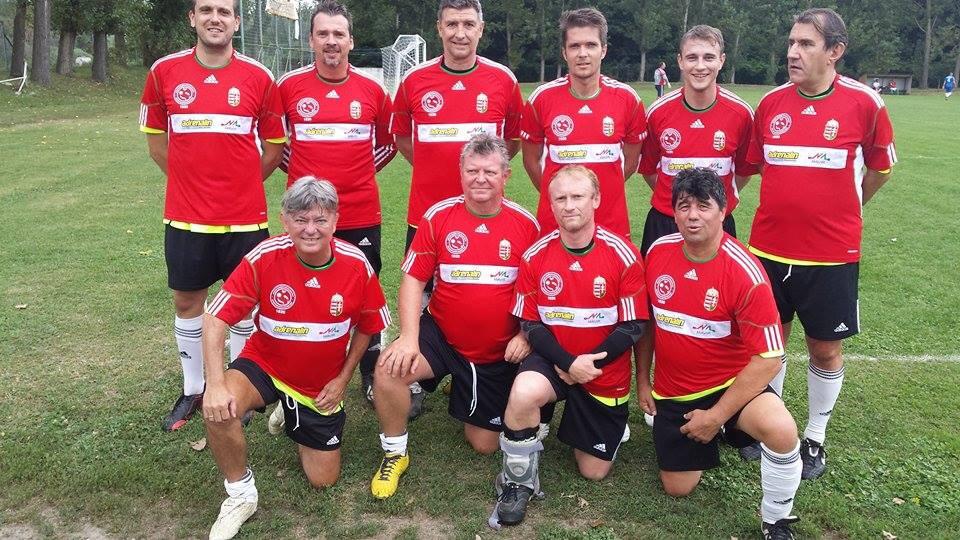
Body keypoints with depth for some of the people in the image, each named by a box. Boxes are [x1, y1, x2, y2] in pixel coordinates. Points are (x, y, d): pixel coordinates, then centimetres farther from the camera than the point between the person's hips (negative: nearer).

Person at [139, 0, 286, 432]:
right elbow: (155, 136, 11)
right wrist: (189, 178, 7)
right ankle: (192, 389, 28)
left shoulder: (258, 77, -3)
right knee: (186, 300, 11)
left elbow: (274, 145, 6)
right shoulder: (164, 72, 0)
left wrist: (242, 183, 4)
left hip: (244, 215, -1)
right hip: (186, 215, 2)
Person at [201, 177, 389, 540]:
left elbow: (368, 326, -1)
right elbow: (216, 317, -21)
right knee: (218, 410, -34)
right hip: (265, 364, -1)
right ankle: (240, 494, -5)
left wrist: (343, 379, -4)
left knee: (323, 480, 8)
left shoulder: (356, 264, -18)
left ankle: (294, 419, 38)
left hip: (323, 384, 2)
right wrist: (216, 384, -31)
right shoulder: (264, 257, -22)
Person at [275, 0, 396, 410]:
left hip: (361, 215, 1)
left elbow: (388, 142, 17)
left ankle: (371, 377, 25)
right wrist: (299, 169, 9)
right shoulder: (288, 87, 0)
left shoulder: (372, 90, 2)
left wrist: (359, 170, 9)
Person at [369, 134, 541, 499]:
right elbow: (413, 280, -7)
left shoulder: (526, 224, -7)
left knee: (484, 445, 8)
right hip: (442, 336, -1)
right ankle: (394, 454, -3)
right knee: (389, 369, -30)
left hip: (499, 354, 1)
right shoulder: (438, 217, -9)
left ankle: (462, 390, 41)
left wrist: (526, 334, -10)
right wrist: (409, 337, -20)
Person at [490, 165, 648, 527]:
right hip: (553, 358, 0)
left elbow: (633, 327, -11)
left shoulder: (623, 255, -14)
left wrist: (587, 365, -19)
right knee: (524, 393, -36)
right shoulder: (536, 256, -10)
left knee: (594, 471, 8)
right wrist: (567, 362, -21)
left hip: (605, 371, 0)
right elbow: (530, 323, -6)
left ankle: (610, 425, 43)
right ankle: (519, 482, -9)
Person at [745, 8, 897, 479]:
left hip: (831, 253, -2)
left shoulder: (864, 103, -8)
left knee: (825, 349, 10)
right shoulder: (771, 103, 0)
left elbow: (879, 169, 7)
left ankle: (815, 438, 28)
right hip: (769, 249, 3)